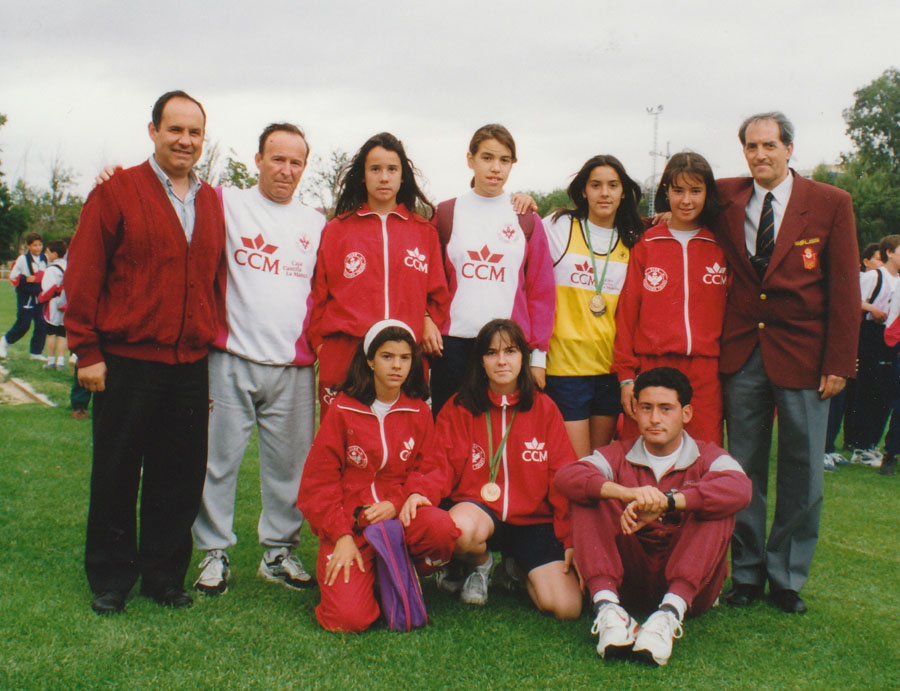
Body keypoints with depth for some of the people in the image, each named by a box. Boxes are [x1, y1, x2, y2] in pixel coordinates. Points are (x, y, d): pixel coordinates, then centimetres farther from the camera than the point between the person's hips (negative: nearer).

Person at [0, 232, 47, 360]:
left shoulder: (44, 259, 8)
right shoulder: (23, 259, -9)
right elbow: (13, 276, -6)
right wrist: (25, 279, -19)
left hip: (40, 296, 5)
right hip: (26, 297, -5)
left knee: (42, 325, 0)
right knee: (23, 324, -6)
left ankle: (36, 352, 11)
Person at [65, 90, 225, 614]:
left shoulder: (211, 202, 12)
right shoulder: (118, 191, -3)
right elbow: (84, 273, -5)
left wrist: (212, 341, 10)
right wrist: (87, 350, -8)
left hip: (190, 367, 4)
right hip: (127, 362, -4)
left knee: (180, 479, 9)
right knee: (116, 476, 6)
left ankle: (165, 575, 24)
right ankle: (111, 580, 21)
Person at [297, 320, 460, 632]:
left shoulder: (419, 412, 8)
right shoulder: (343, 409, 2)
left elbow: (430, 469, 7)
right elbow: (318, 481, 1)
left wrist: (397, 502, -14)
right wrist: (342, 535, -11)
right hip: (348, 523, -2)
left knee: (441, 527, -33)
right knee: (349, 618, -23)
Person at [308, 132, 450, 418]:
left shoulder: (425, 232, 16)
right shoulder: (337, 230, 12)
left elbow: (438, 295, 20)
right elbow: (319, 295, 13)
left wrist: (430, 322, 3)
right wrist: (320, 343, 5)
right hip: (344, 359, -1)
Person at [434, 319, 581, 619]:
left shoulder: (544, 408, 5)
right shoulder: (458, 409, 3)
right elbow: (442, 468, 0)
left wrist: (572, 539, -6)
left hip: (534, 520, 1)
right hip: (479, 507, -1)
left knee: (567, 607, -18)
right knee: (460, 529, -39)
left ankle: (516, 567, 18)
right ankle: (479, 564, 2)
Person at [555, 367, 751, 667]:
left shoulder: (707, 457, 3)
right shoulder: (618, 456, 7)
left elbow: (739, 489, -22)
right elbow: (566, 476, -15)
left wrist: (665, 502, -34)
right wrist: (626, 493, -33)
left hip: (690, 580, -1)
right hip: (628, 575, 1)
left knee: (716, 510, -22)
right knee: (589, 500, -14)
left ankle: (671, 612, -39)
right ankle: (607, 605, -33)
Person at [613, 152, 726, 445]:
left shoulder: (721, 247, 10)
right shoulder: (646, 244, 7)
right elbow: (627, 311, 5)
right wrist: (626, 374, -1)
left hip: (705, 373, 1)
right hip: (651, 367, -1)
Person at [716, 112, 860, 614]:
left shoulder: (832, 204, -1)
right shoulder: (726, 198, 4)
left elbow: (845, 289, -2)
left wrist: (839, 363, -6)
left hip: (802, 353, -1)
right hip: (741, 352, 2)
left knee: (802, 470, 5)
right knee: (744, 467, 8)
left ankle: (787, 577, 20)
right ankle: (747, 572, 22)